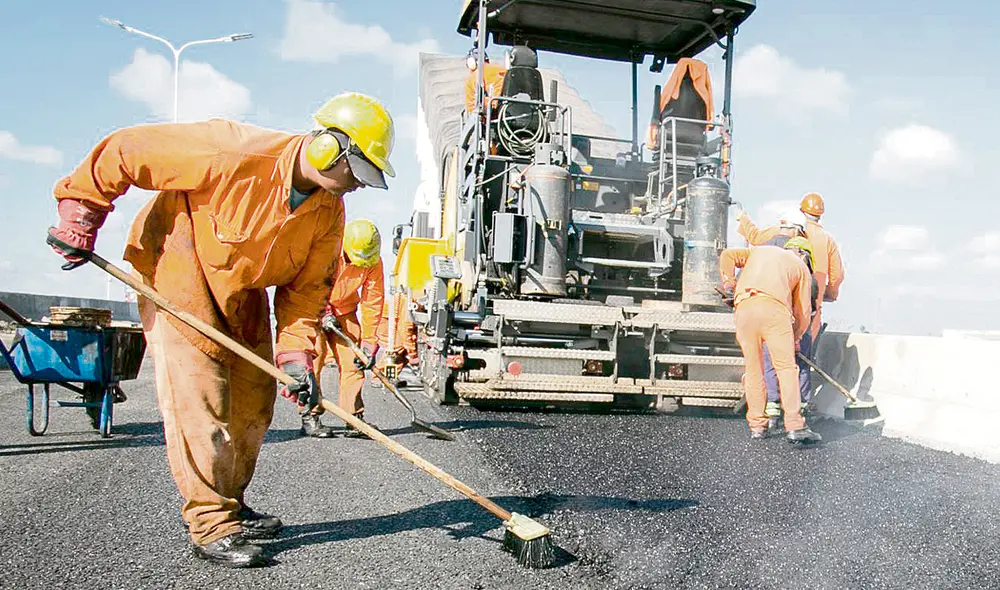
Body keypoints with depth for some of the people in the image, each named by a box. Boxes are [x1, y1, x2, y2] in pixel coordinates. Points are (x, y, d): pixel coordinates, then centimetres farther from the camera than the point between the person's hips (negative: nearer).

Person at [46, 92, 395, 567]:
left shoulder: (329, 211, -11)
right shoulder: (233, 154, -31)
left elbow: (306, 285, -3)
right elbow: (123, 151, -23)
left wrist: (295, 353, -13)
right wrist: (79, 219, -14)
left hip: (244, 292, 7)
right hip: (176, 277, -7)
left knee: (253, 402, 8)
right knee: (199, 403, -10)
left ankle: (231, 507, 26)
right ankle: (211, 526, 3)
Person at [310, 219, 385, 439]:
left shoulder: (373, 262, -15)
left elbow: (373, 303, -12)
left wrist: (369, 343, -15)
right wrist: (323, 313, -23)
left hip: (343, 309, 3)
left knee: (353, 361, -6)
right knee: (313, 357, -14)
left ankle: (355, 417, 0)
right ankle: (310, 417, -5)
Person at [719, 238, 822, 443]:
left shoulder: (759, 251, 34)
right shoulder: (801, 267, 26)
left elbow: (728, 255, 18)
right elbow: (802, 312, 24)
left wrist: (728, 284, 19)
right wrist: (795, 338, 36)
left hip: (744, 308, 3)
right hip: (774, 307, -3)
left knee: (753, 368, 9)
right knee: (786, 367, -2)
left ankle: (757, 426, 11)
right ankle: (795, 426, -10)